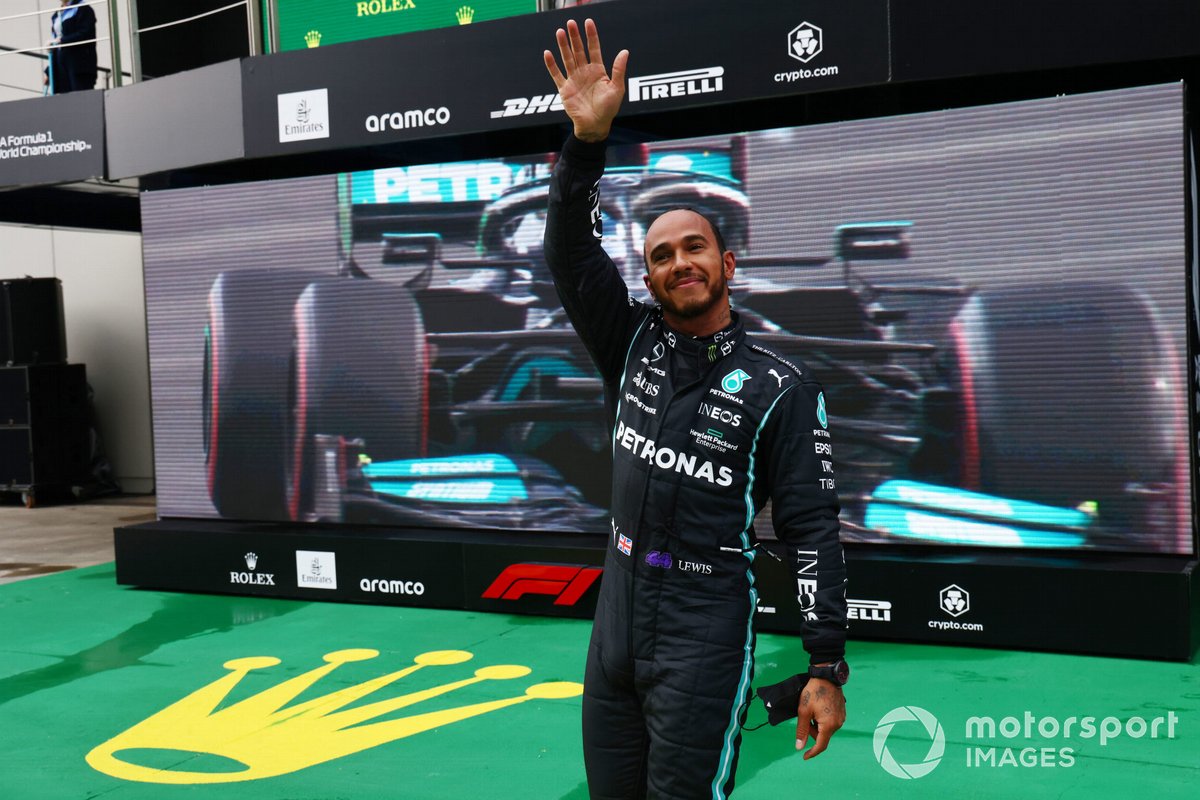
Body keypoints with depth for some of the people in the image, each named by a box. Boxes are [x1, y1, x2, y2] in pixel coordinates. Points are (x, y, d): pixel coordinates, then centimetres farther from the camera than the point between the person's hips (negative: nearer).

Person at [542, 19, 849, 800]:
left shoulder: (781, 387, -7)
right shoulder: (633, 343, 5)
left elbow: (813, 530, -8)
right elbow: (571, 253, -4)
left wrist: (827, 668, -11)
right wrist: (589, 139, -19)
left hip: (704, 638, -5)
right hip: (618, 618, 5)